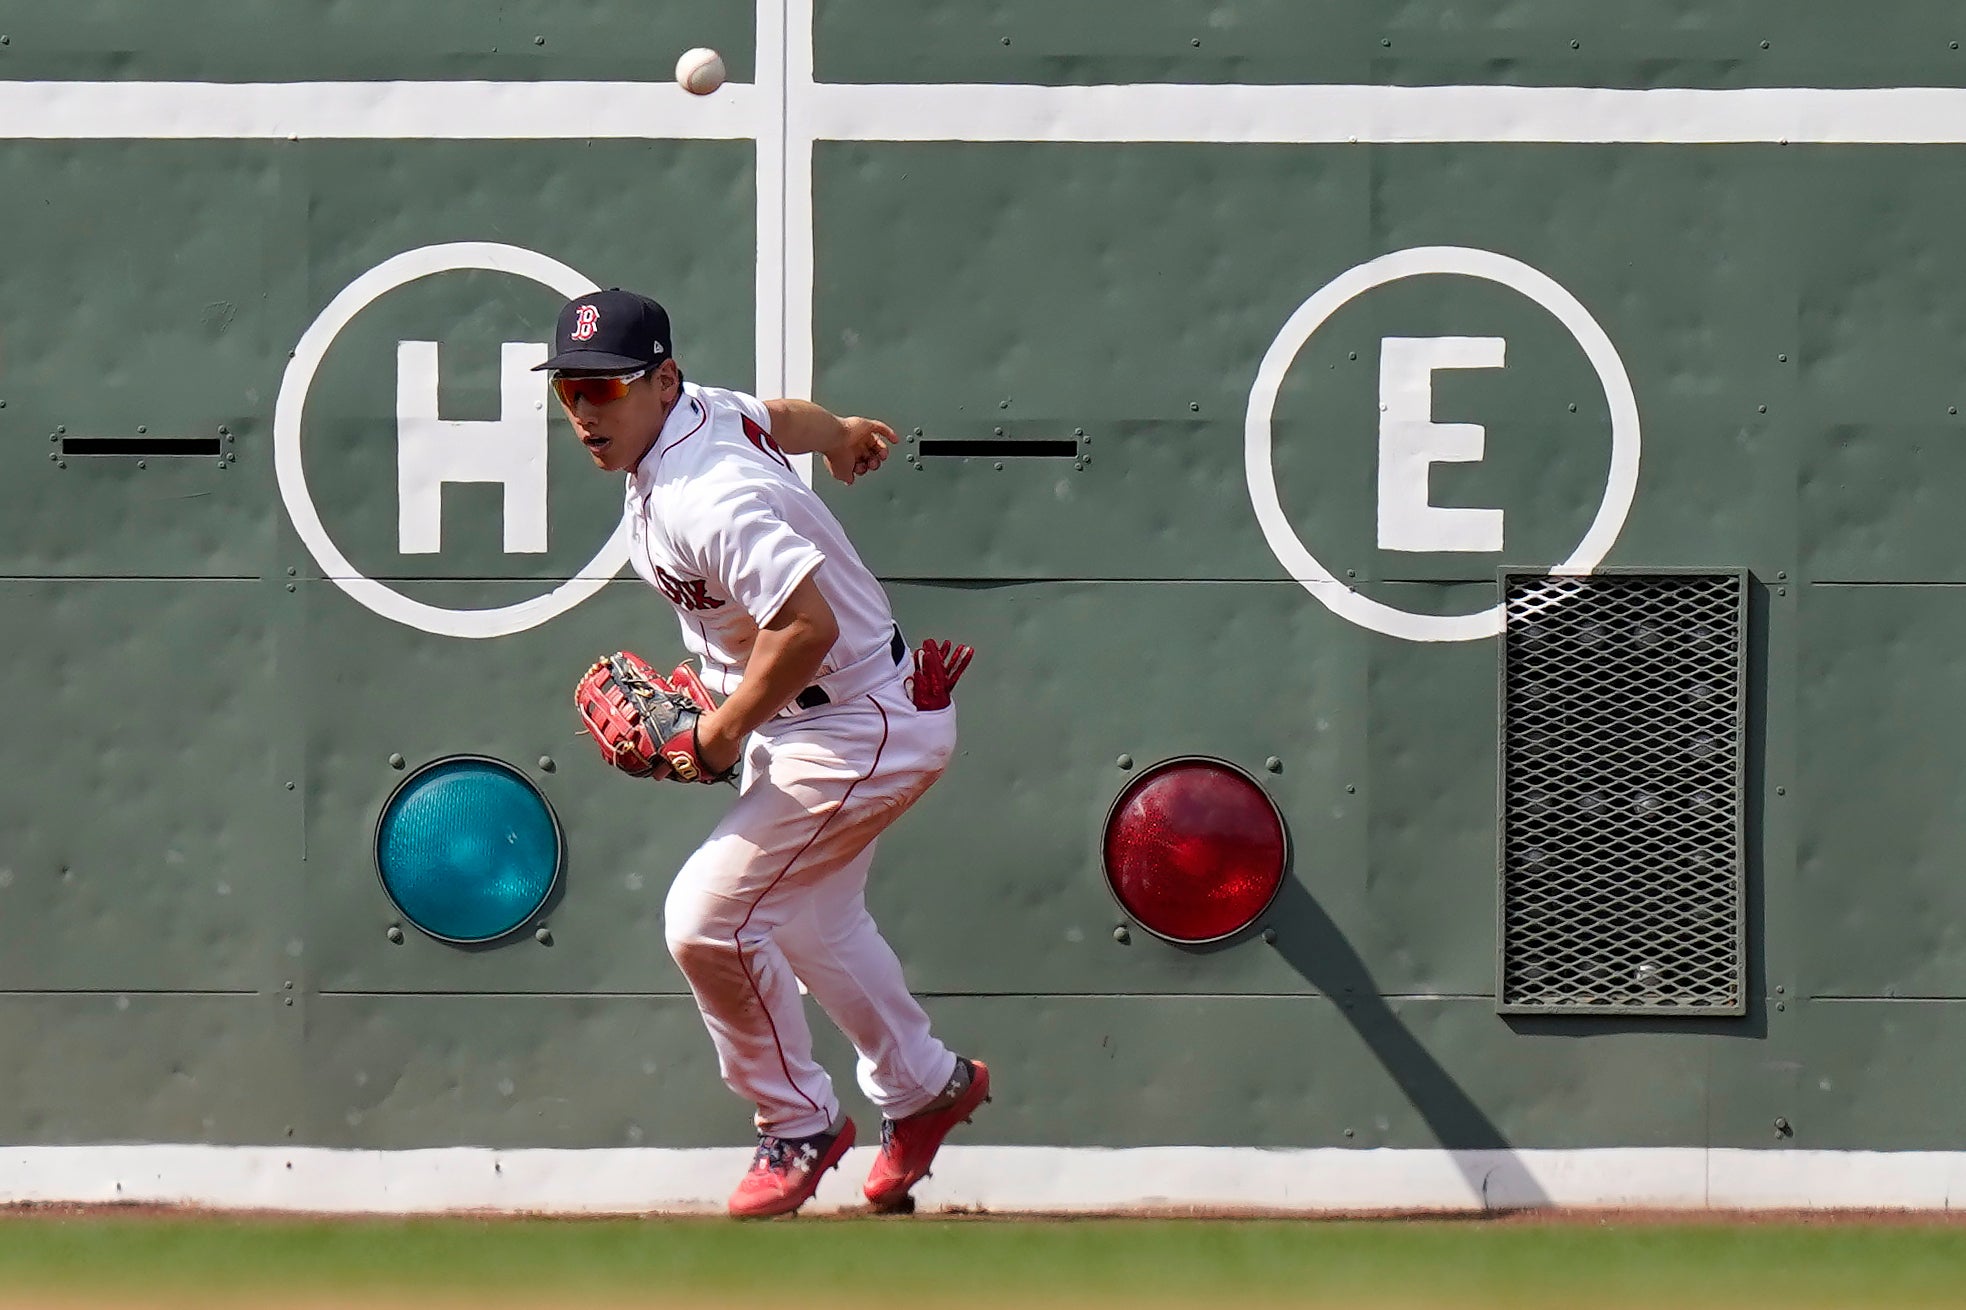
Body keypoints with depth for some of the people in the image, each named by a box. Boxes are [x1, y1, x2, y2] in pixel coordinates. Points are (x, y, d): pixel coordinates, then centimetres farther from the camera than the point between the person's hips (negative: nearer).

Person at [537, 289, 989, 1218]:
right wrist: (839, 436, 40)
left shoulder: (704, 504, -33)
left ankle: (797, 1125, 7)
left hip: (858, 733, -11)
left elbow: (809, 625, -40)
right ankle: (924, 1088, 44)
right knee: (811, 922, 25)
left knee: (707, 920, -12)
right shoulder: (701, 410, -4)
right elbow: (780, 418, 18)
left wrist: (724, 731, -26)